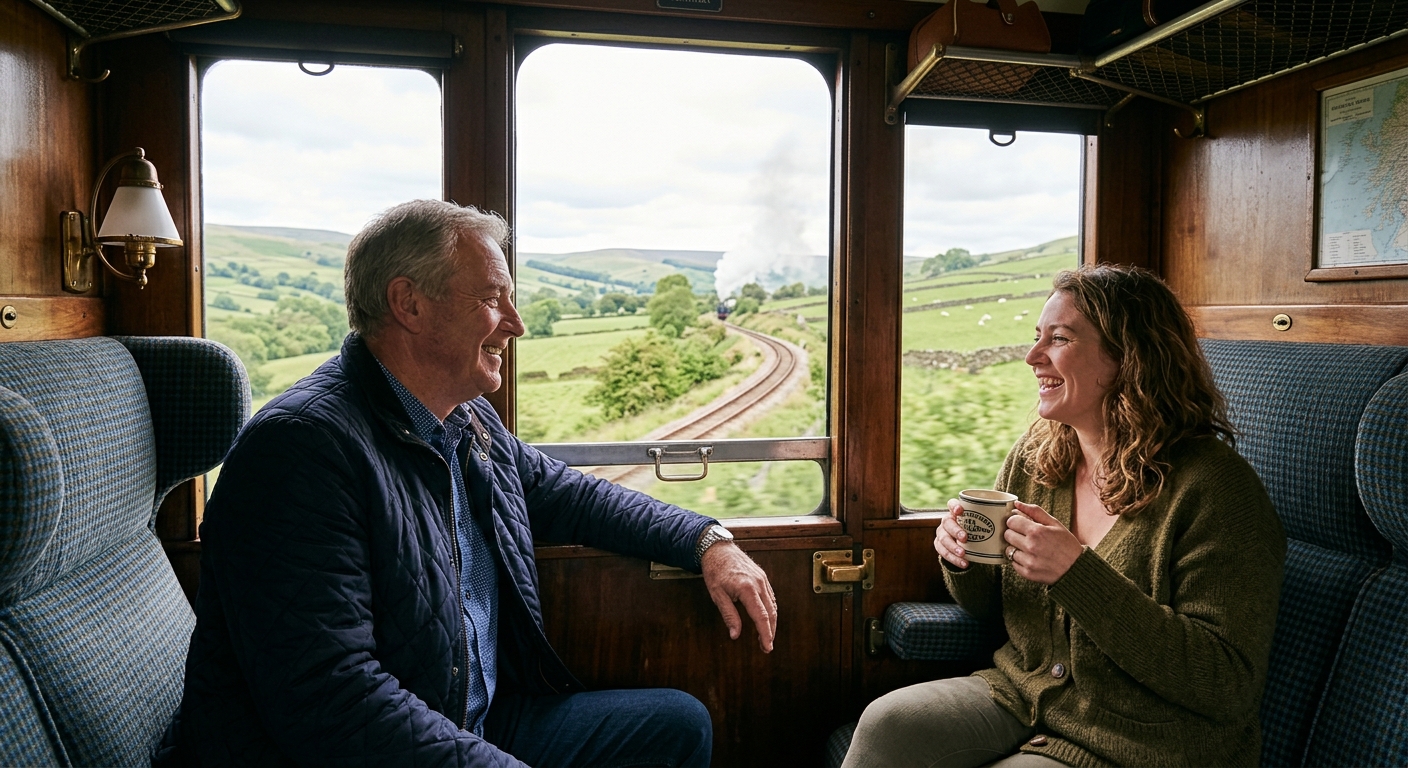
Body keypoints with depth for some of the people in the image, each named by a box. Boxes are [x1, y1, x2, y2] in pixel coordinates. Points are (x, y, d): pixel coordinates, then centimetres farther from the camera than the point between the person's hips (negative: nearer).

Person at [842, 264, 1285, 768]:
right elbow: (989, 607, 13)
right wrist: (964, 563, -12)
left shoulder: (1214, 488, -18)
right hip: (1020, 694, 6)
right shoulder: (1033, 457, 1)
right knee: (886, 726, -19)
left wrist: (1077, 574, -30)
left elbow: (1227, 687, -22)